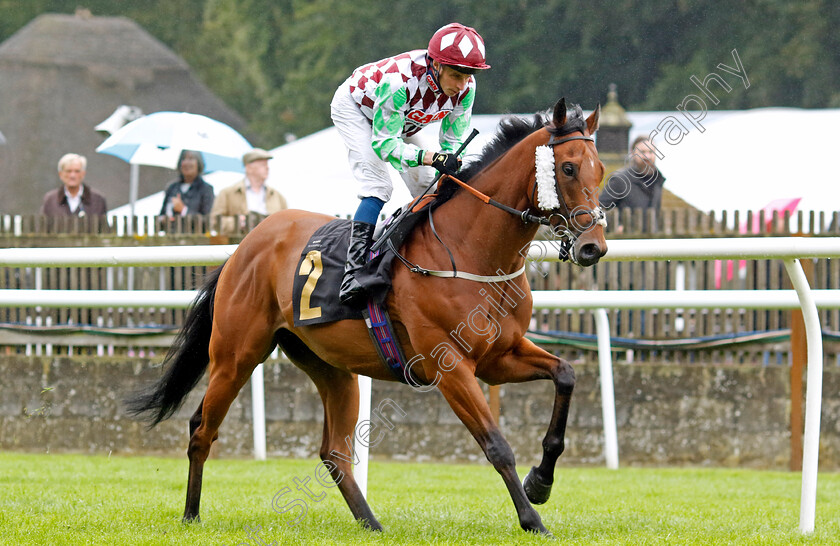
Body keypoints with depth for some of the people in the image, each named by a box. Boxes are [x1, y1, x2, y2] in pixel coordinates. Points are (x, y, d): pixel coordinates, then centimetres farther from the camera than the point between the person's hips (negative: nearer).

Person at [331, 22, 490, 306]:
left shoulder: (465, 88, -26)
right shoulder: (399, 80, -44)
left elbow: (453, 142, -13)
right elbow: (382, 143, -40)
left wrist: (452, 168, -34)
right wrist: (430, 157, -53)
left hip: (405, 120, 6)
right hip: (355, 108, -6)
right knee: (378, 185, -24)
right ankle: (354, 268, -28)